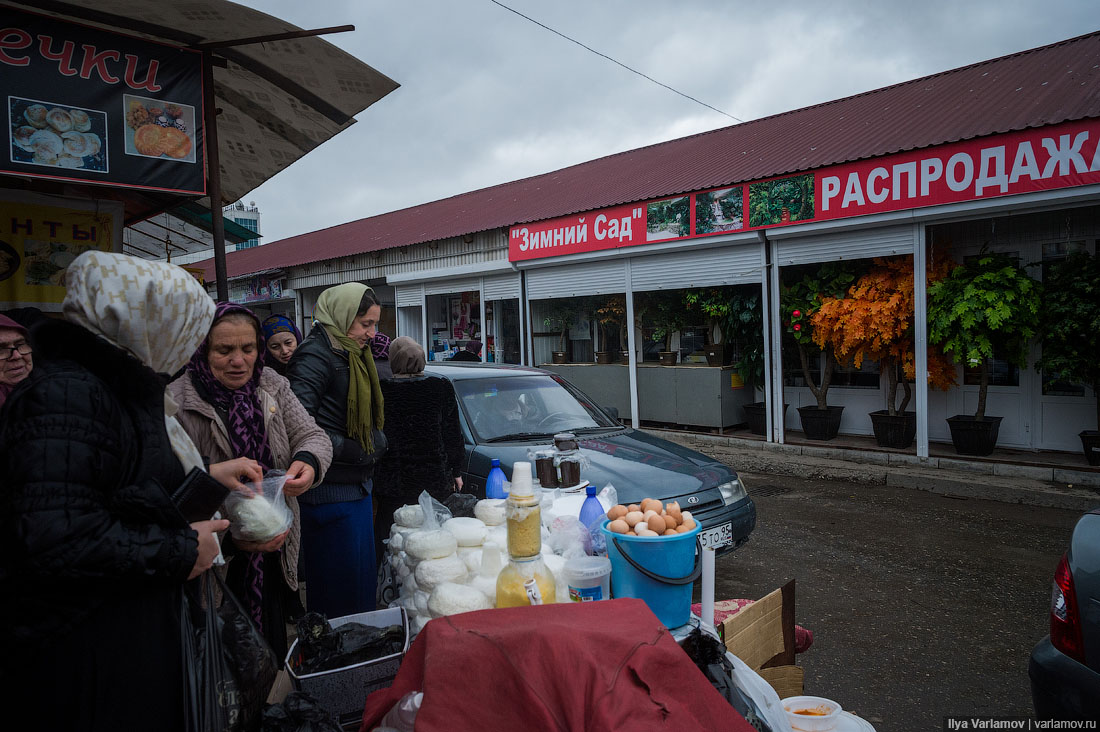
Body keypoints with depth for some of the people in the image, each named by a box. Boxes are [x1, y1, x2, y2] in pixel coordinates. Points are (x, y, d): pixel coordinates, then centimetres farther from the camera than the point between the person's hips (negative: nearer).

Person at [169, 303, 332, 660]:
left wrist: (308, 462, -24)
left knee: (272, 657, 19)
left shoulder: (272, 386, 2)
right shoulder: (176, 405, -17)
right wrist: (230, 537, -29)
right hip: (218, 564, -4)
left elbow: (312, 435, 0)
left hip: (275, 553, 5)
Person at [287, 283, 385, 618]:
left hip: (355, 488, 10)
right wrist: (348, 450, -20)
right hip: (330, 493, -10)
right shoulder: (316, 355, -15)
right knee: (340, 592, -1)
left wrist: (375, 443, 9)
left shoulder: (352, 356, 17)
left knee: (362, 582, 19)